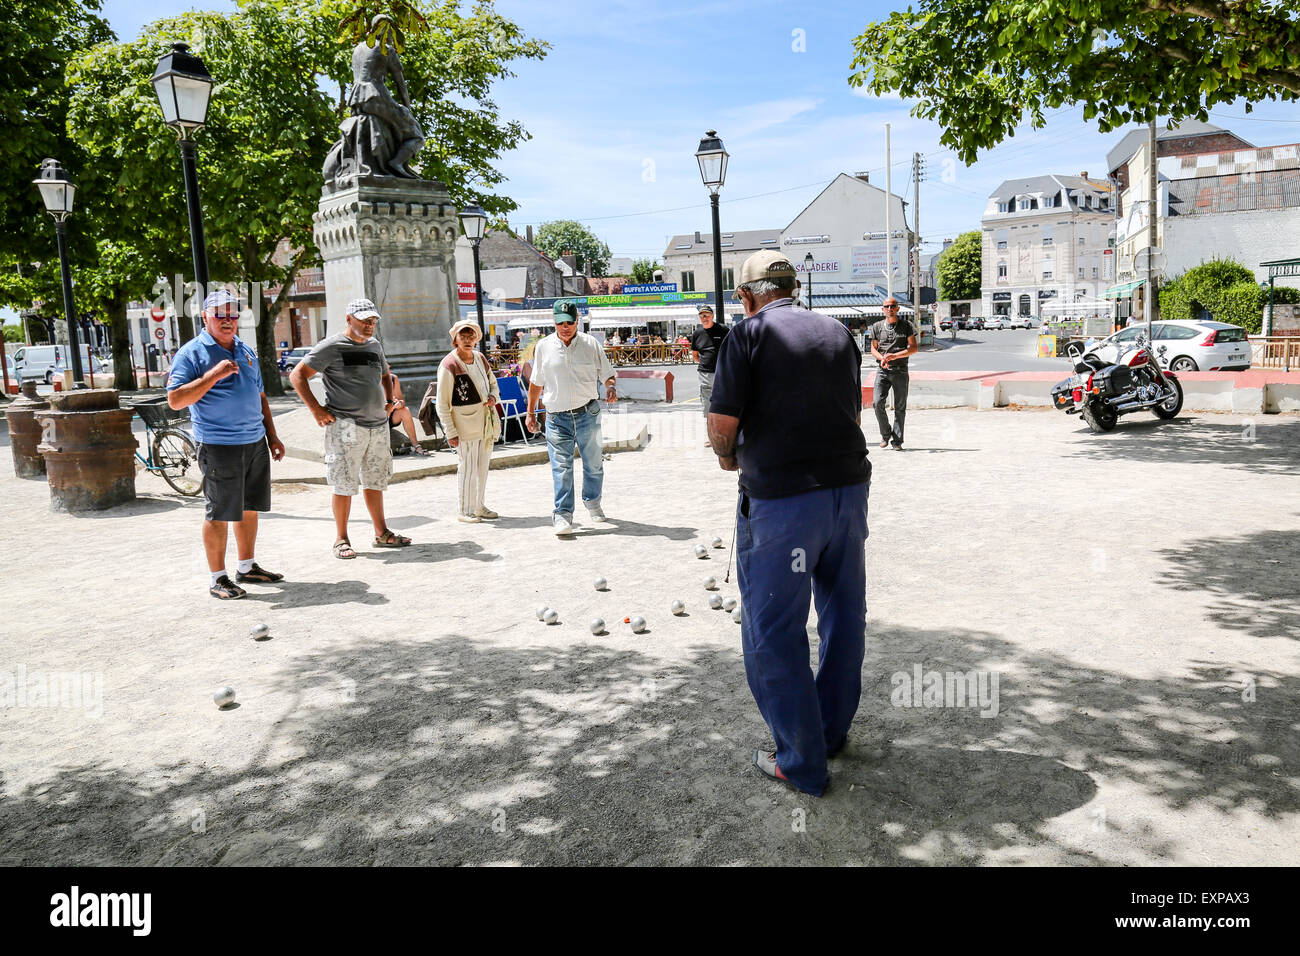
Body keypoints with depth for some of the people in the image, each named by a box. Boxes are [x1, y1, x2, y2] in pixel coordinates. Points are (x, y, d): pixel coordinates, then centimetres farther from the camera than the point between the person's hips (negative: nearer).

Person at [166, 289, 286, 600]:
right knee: (219, 513, -1)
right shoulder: (192, 353, -5)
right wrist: (214, 374, -21)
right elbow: (175, 399, -14)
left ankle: (247, 567, 27)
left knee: (249, 507, 14)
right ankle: (217, 578, 8)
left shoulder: (246, 352, 17)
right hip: (219, 446, -7)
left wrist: (272, 436, 19)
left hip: (255, 443, 7)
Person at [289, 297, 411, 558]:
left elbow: (385, 374, 33)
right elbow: (297, 376, -8)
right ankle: (341, 539, 8)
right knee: (344, 485, -2)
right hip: (346, 427, -6)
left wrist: (389, 401, 18)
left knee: (375, 481, 14)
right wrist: (316, 409, -13)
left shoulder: (375, 345, 14)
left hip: (378, 424, 7)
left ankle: (382, 533, 23)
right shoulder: (331, 347, -7)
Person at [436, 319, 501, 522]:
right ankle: (465, 510, 8)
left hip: (486, 420, 7)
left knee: (483, 466, 13)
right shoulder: (449, 365, -12)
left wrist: (493, 397, -1)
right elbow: (442, 404, -12)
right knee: (468, 467, -4)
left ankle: (479, 506, 26)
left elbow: (493, 383, 23)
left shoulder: (480, 358, 9)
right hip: (465, 423, -7)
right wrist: (450, 433, -15)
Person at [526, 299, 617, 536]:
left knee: (594, 464, 12)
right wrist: (530, 412, 12)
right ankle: (563, 514, -5)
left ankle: (593, 503, 34)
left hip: (587, 414, 1)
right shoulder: (544, 347, 3)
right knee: (561, 467, -8)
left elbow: (606, 374, 7)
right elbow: (536, 383, 12)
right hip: (557, 418, -1)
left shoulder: (590, 344, 1)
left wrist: (611, 387, -16)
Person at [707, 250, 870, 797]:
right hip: (849, 484, 6)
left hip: (781, 496, -6)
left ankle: (802, 762, 13)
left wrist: (728, 455, 9)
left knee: (775, 631, 6)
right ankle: (833, 729, 36)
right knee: (844, 614, 19)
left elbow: (722, 424, -11)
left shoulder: (748, 334, -5)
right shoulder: (837, 332, 12)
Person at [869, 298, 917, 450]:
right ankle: (885, 434, 7)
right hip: (883, 371, 1)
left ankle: (897, 441, 7)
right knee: (878, 402, -14)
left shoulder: (906, 325, 4)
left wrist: (895, 355, -14)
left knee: (900, 407, 0)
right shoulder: (877, 327, 10)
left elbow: (913, 348, 0)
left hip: (901, 371, -1)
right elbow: (873, 349, 13)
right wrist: (881, 357, -10)